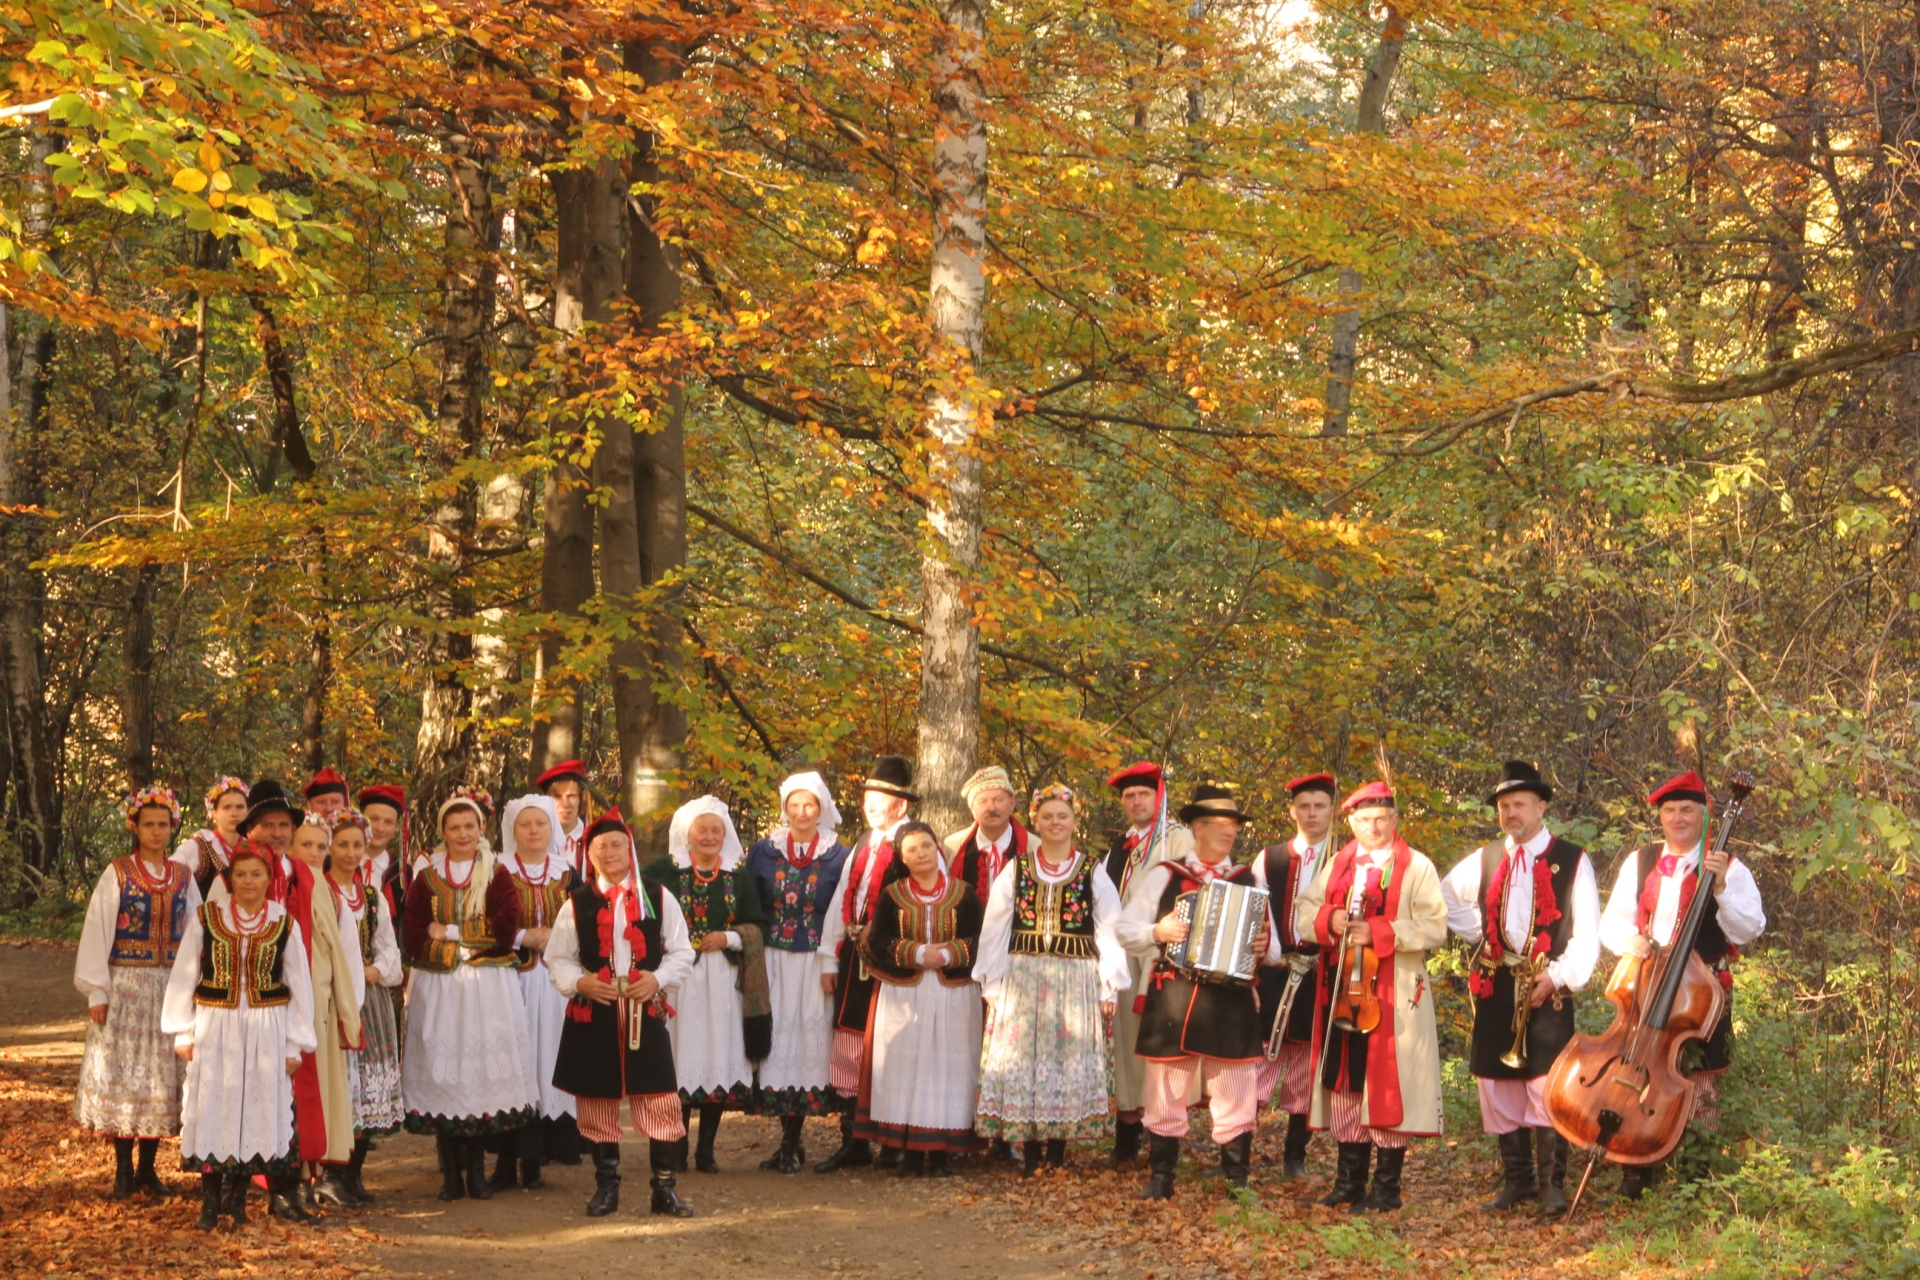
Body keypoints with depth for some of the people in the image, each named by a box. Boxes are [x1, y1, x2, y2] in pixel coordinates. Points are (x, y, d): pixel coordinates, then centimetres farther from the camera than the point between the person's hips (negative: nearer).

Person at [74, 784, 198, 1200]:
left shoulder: (183, 878, 7)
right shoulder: (117, 874, -1)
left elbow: (194, 934, 8)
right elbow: (97, 933, -3)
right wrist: (97, 992, -8)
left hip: (170, 986, 3)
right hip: (125, 985, -3)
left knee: (161, 1074, 3)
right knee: (121, 1072, -1)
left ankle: (148, 1168, 12)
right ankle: (124, 1169, 6)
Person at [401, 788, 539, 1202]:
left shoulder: (496, 874, 4)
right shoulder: (427, 874, 6)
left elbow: (506, 929, -8)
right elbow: (413, 931, -3)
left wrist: (448, 931, -9)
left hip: (487, 987, -1)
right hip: (437, 987, 1)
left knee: (484, 1071, -1)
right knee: (441, 1074, -1)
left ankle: (477, 1169, 8)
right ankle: (450, 1172, 7)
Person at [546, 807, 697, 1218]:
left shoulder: (658, 899, 5)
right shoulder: (577, 904, 5)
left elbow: (681, 954, 8)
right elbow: (557, 959, 8)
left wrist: (657, 979, -10)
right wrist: (580, 982, -11)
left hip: (646, 1013, 0)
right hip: (593, 1014, 0)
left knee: (660, 1100, -3)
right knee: (597, 1103, 5)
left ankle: (664, 1187, 8)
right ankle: (606, 1187, 18)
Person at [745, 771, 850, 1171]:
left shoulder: (837, 857, 3)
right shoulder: (763, 852, 7)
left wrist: (832, 966, -7)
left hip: (814, 965, -1)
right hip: (772, 961, 1)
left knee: (808, 1041, -4)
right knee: (776, 1038, -2)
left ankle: (791, 1144, 2)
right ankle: (789, 1143, 5)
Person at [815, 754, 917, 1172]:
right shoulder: (863, 848, 18)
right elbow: (841, 902, 17)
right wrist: (830, 957, 11)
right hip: (854, 958, 7)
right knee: (848, 1047, 7)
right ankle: (853, 1143, 13)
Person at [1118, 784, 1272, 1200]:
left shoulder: (1249, 880, 12)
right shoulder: (1165, 876, 8)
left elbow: (1273, 946, 12)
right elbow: (1125, 929, 6)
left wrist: (1264, 947, -11)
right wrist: (1157, 932, -12)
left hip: (1231, 1002, 1)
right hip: (1173, 998, -1)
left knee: (1236, 1096, 0)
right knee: (1166, 1094, 4)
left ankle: (1237, 1182, 8)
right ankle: (1160, 1179, 14)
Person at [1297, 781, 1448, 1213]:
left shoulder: (1416, 867, -2)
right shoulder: (1339, 865, 14)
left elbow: (1433, 927, -11)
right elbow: (1303, 911, 12)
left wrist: (1378, 933, -21)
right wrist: (1329, 919, -10)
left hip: (1394, 995, -5)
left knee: (1387, 1085, -5)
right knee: (1345, 1081, 9)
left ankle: (1387, 1186, 2)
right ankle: (1350, 1181, 19)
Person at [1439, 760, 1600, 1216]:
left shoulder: (1572, 862, 1)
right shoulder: (1484, 860, 12)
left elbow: (1586, 933, -1)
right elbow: (1444, 896, 25)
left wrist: (1559, 976, -12)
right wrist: (1475, 932, 11)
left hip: (1547, 990, -4)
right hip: (1495, 986, 4)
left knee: (1547, 1085, -11)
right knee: (1498, 1084, 4)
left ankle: (1552, 1183, -5)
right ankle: (1516, 1177, 14)